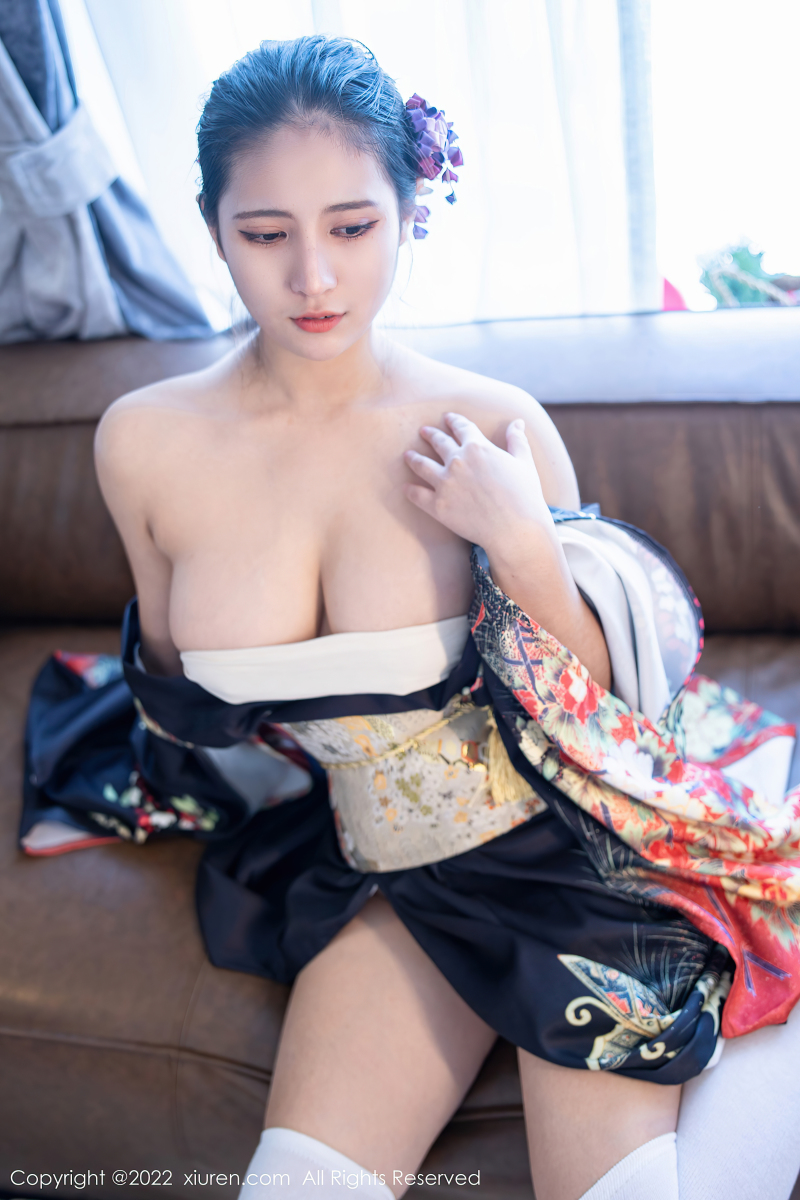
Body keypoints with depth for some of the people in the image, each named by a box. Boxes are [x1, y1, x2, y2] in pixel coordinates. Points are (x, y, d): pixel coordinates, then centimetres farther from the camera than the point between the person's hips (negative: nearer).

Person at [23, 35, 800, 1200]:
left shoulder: (494, 427, -14)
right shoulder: (145, 445, -8)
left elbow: (612, 706, -8)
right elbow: (174, 687, 12)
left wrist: (524, 547, -21)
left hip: (563, 851, -2)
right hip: (386, 874, 3)